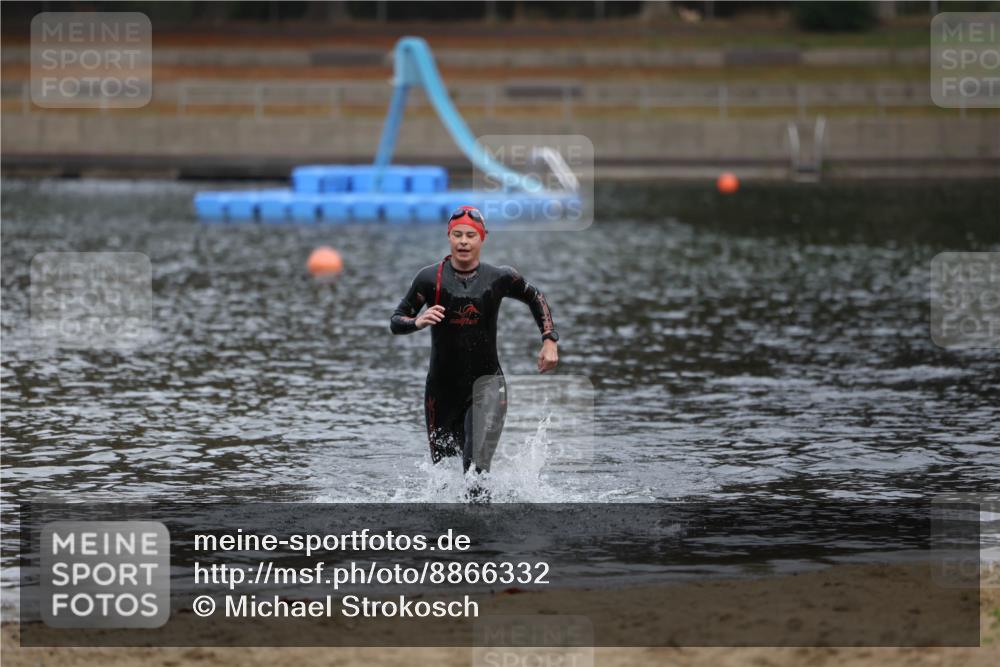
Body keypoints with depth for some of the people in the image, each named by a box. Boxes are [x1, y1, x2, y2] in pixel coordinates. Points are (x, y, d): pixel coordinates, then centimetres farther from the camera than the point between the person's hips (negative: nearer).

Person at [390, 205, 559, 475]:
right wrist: (418, 322, -25)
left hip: (486, 382, -2)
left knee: (477, 467, -20)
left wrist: (549, 341, 6)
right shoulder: (430, 278, -6)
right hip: (442, 386, 2)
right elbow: (396, 321, -3)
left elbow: (535, 298, 16)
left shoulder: (499, 278, -3)